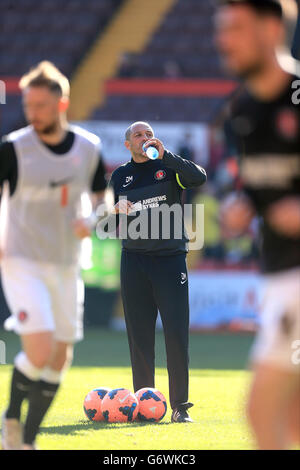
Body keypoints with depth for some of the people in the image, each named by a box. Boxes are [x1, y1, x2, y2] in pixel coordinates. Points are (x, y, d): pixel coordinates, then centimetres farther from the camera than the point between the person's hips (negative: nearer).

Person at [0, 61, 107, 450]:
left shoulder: (89, 149, 2)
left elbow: (102, 198, 15)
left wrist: (92, 222, -7)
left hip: (66, 267, 4)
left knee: (59, 360, 7)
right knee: (40, 350, -18)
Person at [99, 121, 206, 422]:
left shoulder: (168, 168, 5)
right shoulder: (120, 176, 12)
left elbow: (199, 177, -16)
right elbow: (106, 225, 14)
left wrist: (165, 155, -21)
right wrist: (114, 213, -9)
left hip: (170, 259, -2)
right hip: (134, 260, 2)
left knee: (177, 334, -8)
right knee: (139, 337, 1)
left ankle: (180, 406, -4)